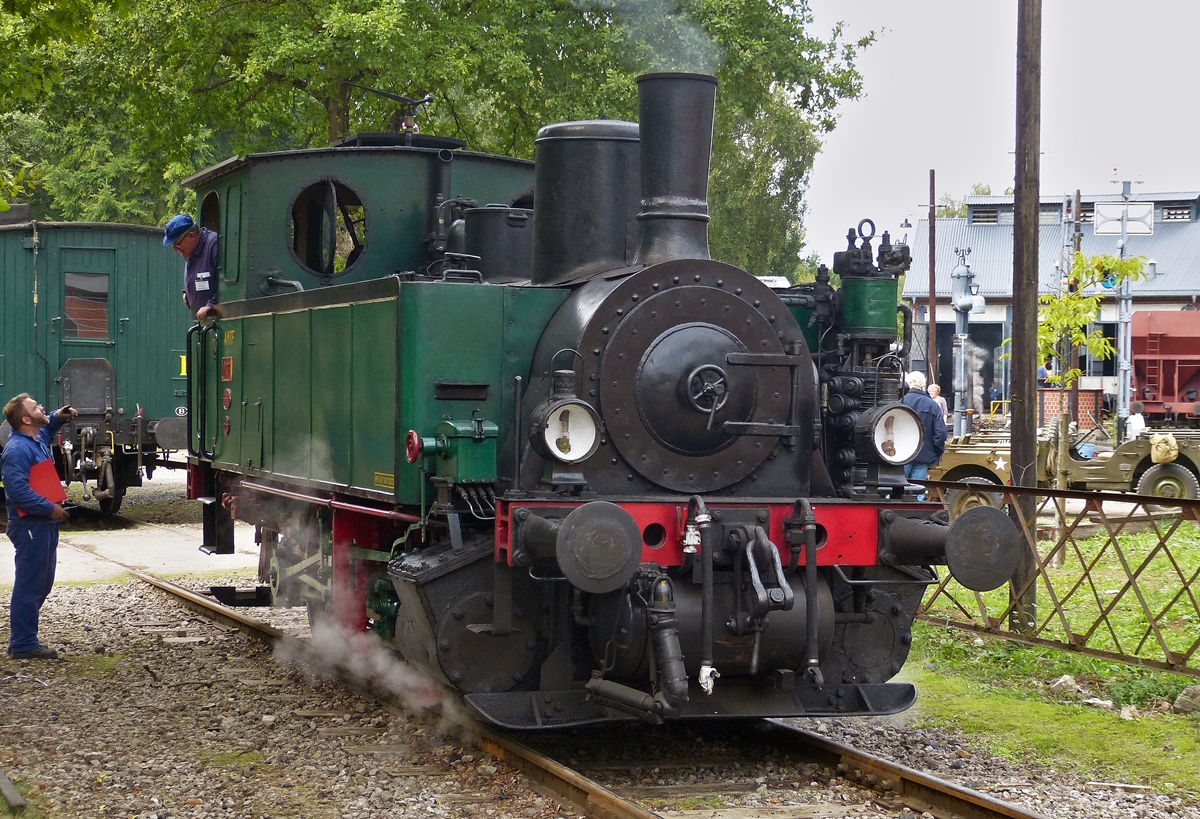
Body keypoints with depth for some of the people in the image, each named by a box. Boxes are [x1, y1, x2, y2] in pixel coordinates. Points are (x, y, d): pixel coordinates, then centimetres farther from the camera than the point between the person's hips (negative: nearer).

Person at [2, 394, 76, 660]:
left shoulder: (36, 441, 12)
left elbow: (44, 432, 39)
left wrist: (57, 418, 19)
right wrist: (50, 508, -22)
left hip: (44, 524, 10)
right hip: (30, 526, -10)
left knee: (42, 584, 16)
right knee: (29, 585, -5)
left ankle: (23, 639, 23)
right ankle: (23, 645, 0)